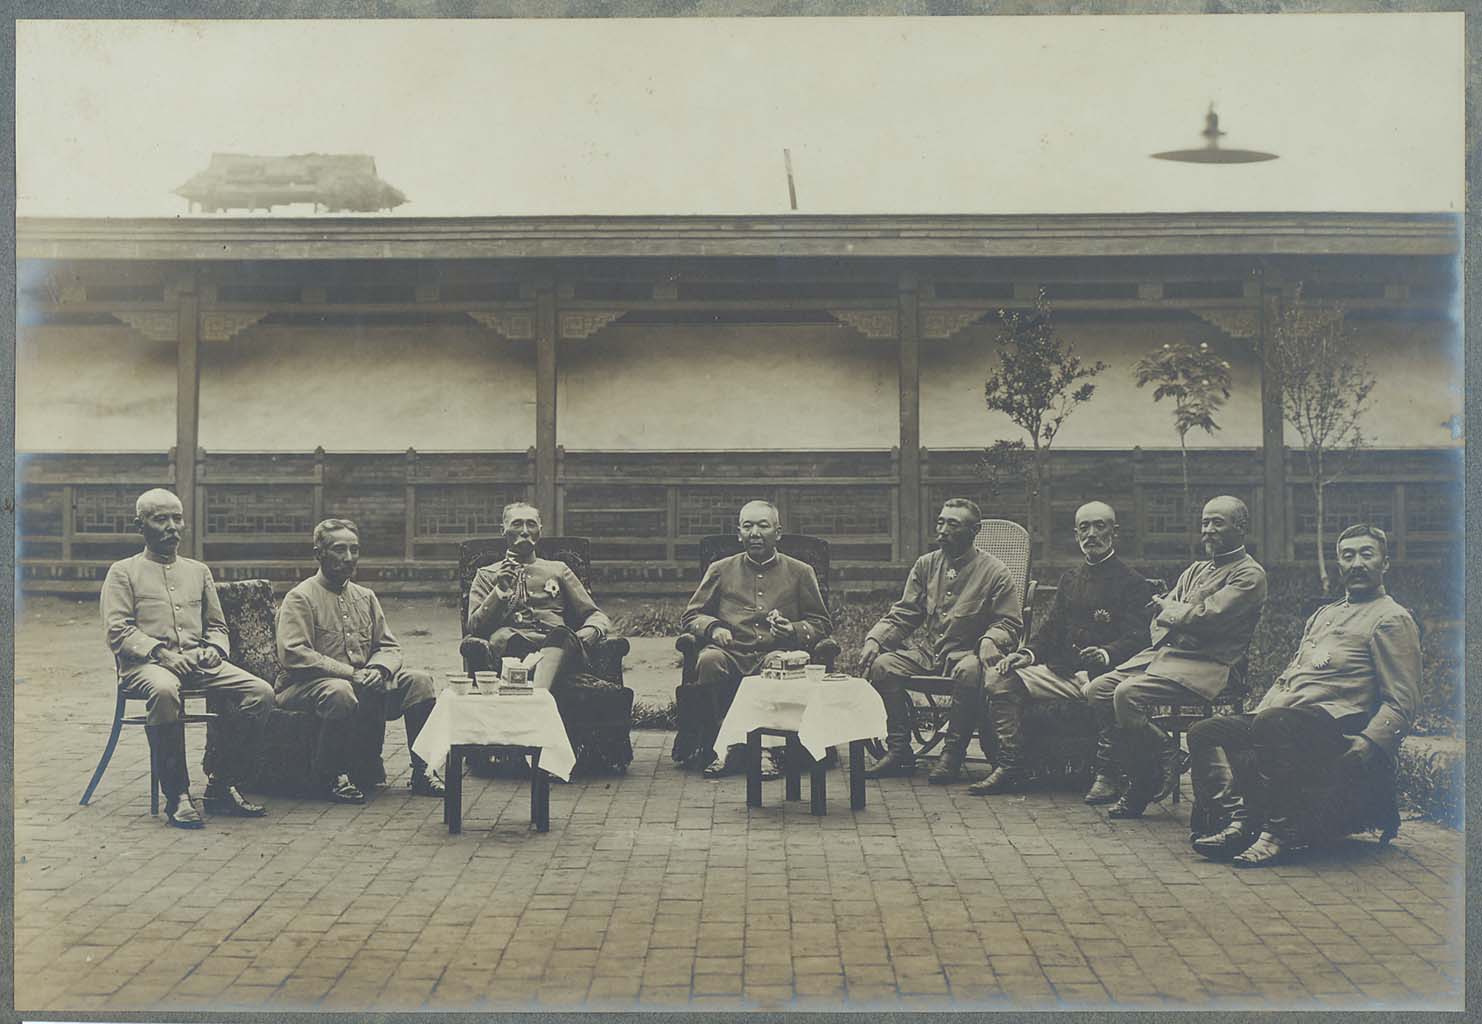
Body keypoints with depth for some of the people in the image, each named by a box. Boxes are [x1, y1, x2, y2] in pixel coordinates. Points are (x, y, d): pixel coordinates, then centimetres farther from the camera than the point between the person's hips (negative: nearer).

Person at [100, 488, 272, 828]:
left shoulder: (199, 571, 24)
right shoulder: (124, 571, 10)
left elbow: (217, 625, 25)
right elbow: (118, 631, -2)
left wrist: (213, 648, 1)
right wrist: (161, 653, -17)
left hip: (198, 660, 5)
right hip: (145, 663, -5)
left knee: (261, 692, -21)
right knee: (164, 691, -42)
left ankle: (222, 786, -12)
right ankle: (177, 796, -33)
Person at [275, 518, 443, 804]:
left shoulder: (365, 596, 17)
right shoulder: (300, 598, -5)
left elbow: (389, 647, 16)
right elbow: (294, 655, -17)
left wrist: (377, 670, -9)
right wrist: (348, 672, -21)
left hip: (362, 683, 6)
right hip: (305, 685, -6)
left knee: (419, 681, -12)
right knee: (340, 692, -40)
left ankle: (422, 771, -6)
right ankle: (331, 776, -19)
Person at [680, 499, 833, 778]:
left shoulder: (800, 572, 19)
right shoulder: (721, 570, 21)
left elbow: (822, 624, 17)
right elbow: (690, 617, 20)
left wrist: (794, 630, -5)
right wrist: (713, 628, -3)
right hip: (732, 653, 1)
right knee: (708, 661, -34)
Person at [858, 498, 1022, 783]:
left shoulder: (994, 572, 0)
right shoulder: (926, 565, 13)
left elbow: (1010, 623, -2)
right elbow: (902, 615, 13)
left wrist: (990, 641, -25)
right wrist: (874, 639, -5)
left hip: (965, 653, -4)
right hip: (925, 652, 4)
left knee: (969, 671, -38)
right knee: (882, 665, -22)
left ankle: (952, 755, -24)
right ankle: (899, 751, -12)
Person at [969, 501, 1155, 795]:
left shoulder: (1132, 582, 1)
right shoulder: (1070, 580, 22)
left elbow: (1135, 638, -10)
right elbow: (1052, 627, 19)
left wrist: (1106, 654, -30)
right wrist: (1028, 653, -1)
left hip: (1104, 673, -6)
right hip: (1064, 670, 6)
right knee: (998, 680, -10)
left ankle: (1105, 774, -26)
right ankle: (1009, 765, -10)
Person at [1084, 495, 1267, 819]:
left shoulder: (1249, 575, -3)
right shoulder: (1196, 570, 25)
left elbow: (1209, 616, -15)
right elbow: (1159, 614, 20)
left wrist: (1168, 609, 2)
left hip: (1203, 665, -9)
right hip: (1163, 652, 9)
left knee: (1127, 694, -28)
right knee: (1096, 690, -10)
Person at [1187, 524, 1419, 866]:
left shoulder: (1392, 619, 5)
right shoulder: (1323, 614, 31)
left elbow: (1400, 703, -4)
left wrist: (1365, 745, -20)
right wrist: (1255, 715, 12)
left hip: (1333, 722, -8)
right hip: (1281, 716, 8)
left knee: (1273, 724, -38)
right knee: (1204, 733, -8)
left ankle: (1278, 832, -31)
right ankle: (1238, 819, -24)